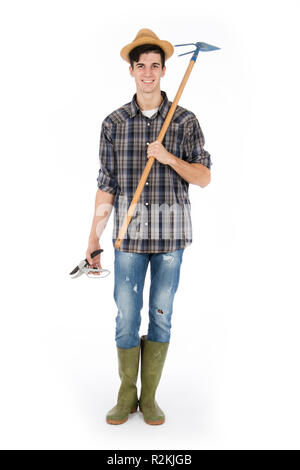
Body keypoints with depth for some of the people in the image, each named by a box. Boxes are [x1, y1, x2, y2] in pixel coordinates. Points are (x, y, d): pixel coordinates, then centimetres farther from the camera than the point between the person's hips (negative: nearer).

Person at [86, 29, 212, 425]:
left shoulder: (185, 121, 3)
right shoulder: (114, 123, 5)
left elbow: (204, 178, 2)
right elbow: (106, 186, 4)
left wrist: (170, 158, -15)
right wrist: (94, 237, 1)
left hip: (171, 232, 0)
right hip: (130, 233, 1)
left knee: (161, 315, 7)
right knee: (126, 316, 4)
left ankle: (149, 397, 23)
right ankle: (126, 396, 23)